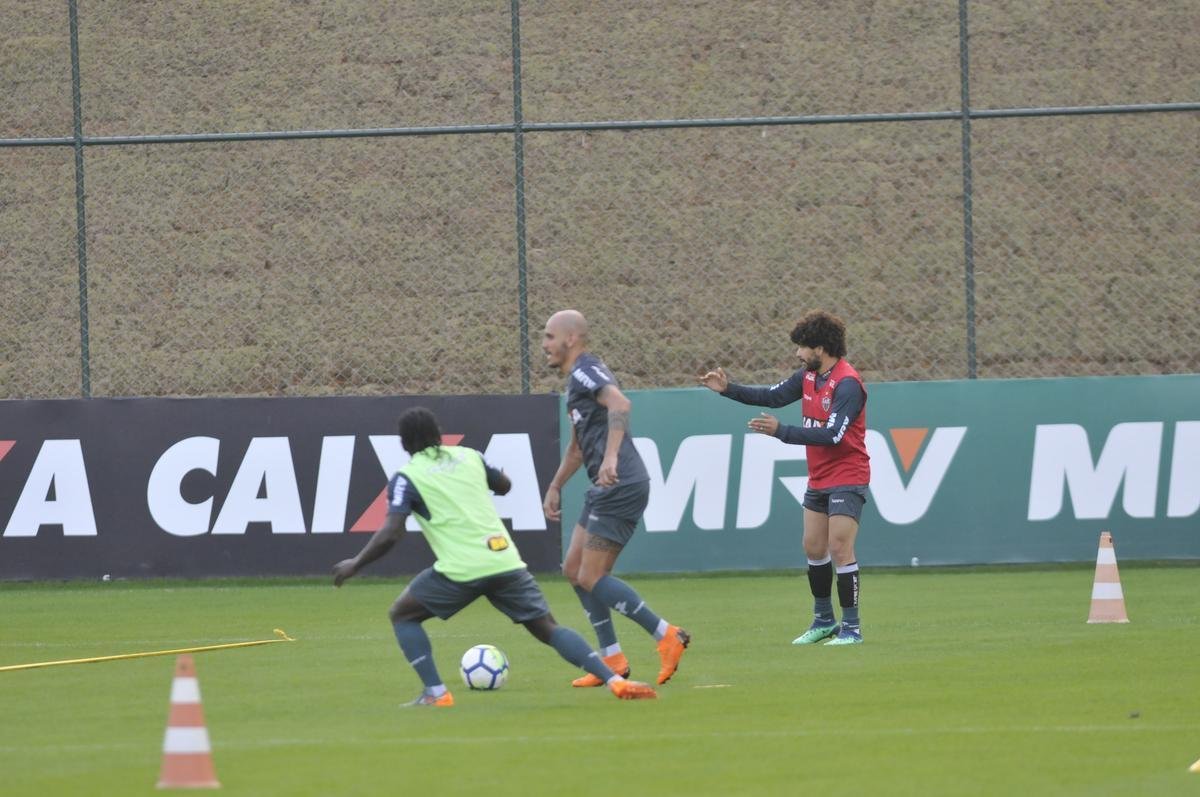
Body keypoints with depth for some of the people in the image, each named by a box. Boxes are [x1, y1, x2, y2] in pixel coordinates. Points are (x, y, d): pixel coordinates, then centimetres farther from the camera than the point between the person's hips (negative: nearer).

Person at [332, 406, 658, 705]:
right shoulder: (468, 456, 15)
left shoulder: (406, 478, 1)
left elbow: (390, 534, -9)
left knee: (402, 615, 17)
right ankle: (616, 681, -7)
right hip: (505, 560, 4)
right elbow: (504, 485, 33)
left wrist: (355, 565, 3)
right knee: (548, 628, 10)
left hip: (461, 570, -4)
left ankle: (435, 693, 4)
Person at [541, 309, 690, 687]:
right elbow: (578, 445, 33)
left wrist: (610, 458, -39)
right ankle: (612, 660, 14)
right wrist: (554, 488, 33)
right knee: (574, 570, 12)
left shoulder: (586, 371, -10)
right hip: (606, 490, 10)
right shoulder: (576, 379, 21)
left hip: (619, 487, -10)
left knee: (591, 578, -10)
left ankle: (668, 636, -8)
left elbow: (620, 404, -30)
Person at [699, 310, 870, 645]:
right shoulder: (809, 377, 6)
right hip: (819, 478, 9)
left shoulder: (847, 385, -21)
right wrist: (728, 389, 11)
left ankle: (851, 628, -6)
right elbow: (773, 396, 18)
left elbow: (832, 435, -28)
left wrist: (781, 431, -29)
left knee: (839, 548, -11)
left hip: (846, 479, -9)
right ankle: (824, 620, 25)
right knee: (813, 547, 12)